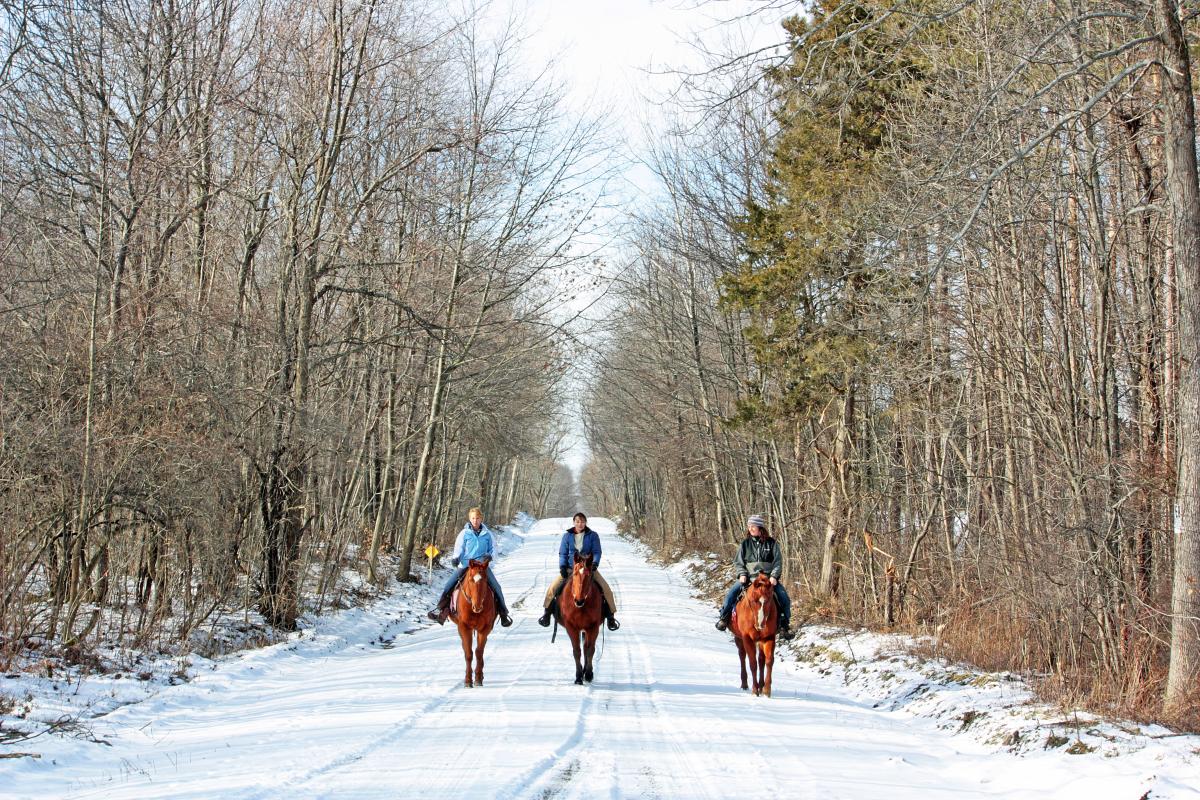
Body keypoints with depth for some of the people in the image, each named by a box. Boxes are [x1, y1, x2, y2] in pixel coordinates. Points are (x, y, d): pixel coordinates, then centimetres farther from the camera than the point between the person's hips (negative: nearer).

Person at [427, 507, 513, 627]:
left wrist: (490, 555, -11)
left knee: (496, 587, -15)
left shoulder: (487, 534, 7)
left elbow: (493, 548, 11)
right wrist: (455, 558, -19)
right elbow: (458, 548, 0)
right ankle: (441, 608, -2)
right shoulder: (464, 533, 3)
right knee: (449, 585, -15)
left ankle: (503, 613, -3)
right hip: (465, 565, 0)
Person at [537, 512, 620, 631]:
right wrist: (562, 566, -11)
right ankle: (547, 613, 9)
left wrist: (595, 563, -23)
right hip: (570, 569, 1)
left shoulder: (593, 535, 1)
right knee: (553, 588, -14)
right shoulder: (567, 535, 3)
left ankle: (610, 616, 2)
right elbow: (562, 553, 5)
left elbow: (597, 552, -4)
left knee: (606, 590, -16)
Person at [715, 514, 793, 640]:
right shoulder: (745, 544, 8)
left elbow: (778, 562, 0)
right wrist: (742, 574, -8)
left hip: (769, 577, -1)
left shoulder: (772, 543, 4)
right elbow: (738, 562, 10)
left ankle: (784, 625, -4)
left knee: (784, 598, -18)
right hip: (748, 577, 1)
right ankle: (724, 617, -7)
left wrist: (774, 576, -15)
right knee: (732, 592, -22)